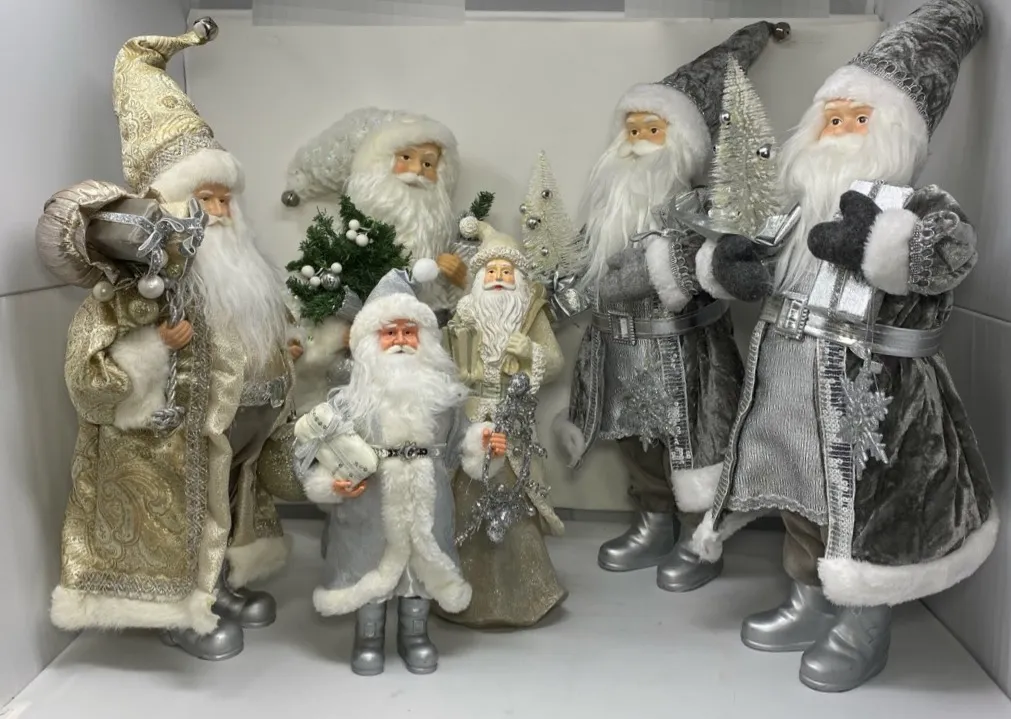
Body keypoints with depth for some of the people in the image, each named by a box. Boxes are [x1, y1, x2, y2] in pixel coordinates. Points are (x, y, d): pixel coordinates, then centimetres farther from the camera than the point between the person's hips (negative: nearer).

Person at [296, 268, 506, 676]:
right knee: (369, 564, 11)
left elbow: (456, 444, 9)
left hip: (427, 504, 2)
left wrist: (482, 445, -8)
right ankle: (369, 638, 33)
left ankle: (415, 635, 37)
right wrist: (330, 482, -22)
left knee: (425, 564, 15)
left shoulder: (444, 395, 0)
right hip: (370, 507, -2)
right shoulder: (350, 400, -10)